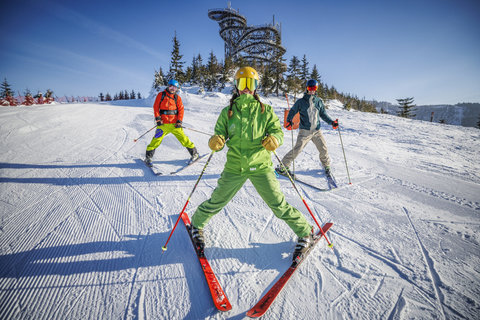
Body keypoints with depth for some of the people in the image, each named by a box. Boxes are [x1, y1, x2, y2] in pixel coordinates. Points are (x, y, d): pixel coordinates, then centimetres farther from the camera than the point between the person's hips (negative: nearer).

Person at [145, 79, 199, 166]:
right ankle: (148, 157, 8)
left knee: (183, 138, -2)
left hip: (174, 123, 1)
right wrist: (158, 119, -5)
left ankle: (194, 153, 12)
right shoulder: (161, 95, 6)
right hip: (163, 123, 0)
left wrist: (179, 121, -6)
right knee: (157, 140, -7)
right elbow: (156, 107, 5)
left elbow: (181, 109, 5)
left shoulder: (177, 97, 9)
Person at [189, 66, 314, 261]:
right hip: (234, 167, 1)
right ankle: (197, 224, 38)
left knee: (278, 205, 0)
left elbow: (278, 131, 1)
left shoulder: (265, 110, 2)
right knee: (216, 202, 9)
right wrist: (215, 142, -21)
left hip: (260, 166, -1)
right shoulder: (228, 112, 4)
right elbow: (220, 135, 3)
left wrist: (274, 139, -23)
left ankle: (305, 233, 22)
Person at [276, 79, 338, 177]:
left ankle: (326, 166, 30)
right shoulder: (301, 102, 1)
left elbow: (323, 114, 20)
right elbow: (292, 111, 6)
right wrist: (289, 120, -13)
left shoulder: (319, 101, 11)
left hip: (317, 131, 4)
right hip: (305, 130, -4)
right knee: (297, 149, -14)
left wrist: (331, 122, 10)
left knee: (324, 149, 3)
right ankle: (282, 167, -3)